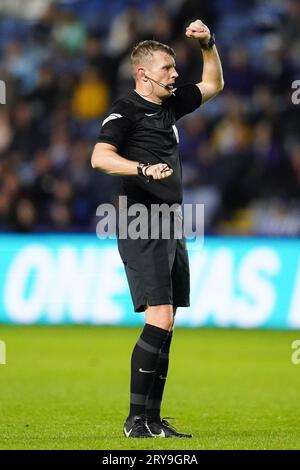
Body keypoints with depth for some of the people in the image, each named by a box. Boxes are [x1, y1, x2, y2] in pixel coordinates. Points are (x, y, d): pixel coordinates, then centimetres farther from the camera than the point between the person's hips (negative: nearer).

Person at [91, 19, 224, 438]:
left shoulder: (170, 105, 17)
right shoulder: (127, 110, -7)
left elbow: (214, 84, 32)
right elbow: (100, 157, -22)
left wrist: (208, 43, 18)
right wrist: (144, 168, -35)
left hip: (172, 230, 9)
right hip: (143, 231, -9)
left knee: (164, 329, 6)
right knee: (159, 321, -16)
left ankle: (152, 420, 9)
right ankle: (136, 419, -13)